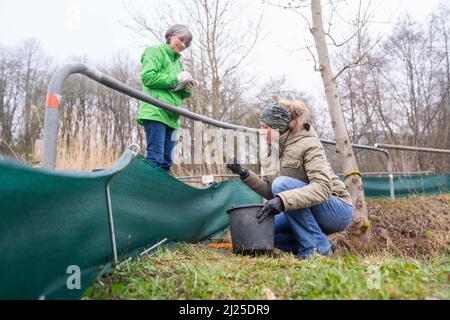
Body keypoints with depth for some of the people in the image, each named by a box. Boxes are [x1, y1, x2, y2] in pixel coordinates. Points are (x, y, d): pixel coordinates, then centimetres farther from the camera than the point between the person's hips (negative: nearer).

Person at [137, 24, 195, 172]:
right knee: (155, 159, -17)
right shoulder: (156, 51, 6)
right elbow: (147, 77, -11)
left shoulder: (178, 62, 28)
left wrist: (187, 90, 3)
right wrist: (176, 79, -9)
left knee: (166, 162, 3)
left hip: (171, 116, 8)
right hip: (156, 112, -8)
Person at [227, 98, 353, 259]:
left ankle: (318, 247, -19)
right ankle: (322, 245, 4)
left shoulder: (309, 145, -17)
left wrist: (283, 200, -42)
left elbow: (323, 187, -32)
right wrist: (245, 174, -6)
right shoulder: (286, 148, 8)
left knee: (283, 184, -28)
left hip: (338, 210, -8)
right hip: (317, 214, 8)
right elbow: (271, 191, 5)